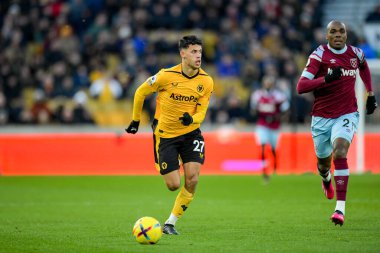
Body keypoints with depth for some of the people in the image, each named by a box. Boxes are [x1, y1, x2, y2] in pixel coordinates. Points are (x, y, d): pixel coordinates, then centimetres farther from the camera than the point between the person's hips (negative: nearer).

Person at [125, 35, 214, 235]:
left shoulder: (206, 81, -7)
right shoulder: (166, 76, -16)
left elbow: (201, 112, -3)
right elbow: (140, 92, -1)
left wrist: (191, 119, -27)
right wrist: (135, 120, 8)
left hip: (191, 133, 3)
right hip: (166, 135, -2)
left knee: (192, 179, -14)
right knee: (173, 185, -7)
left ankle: (171, 223, 2)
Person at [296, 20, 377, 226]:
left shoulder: (356, 54, 1)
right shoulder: (319, 55, -10)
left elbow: (364, 67, 29)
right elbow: (301, 87, -20)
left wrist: (370, 93, 25)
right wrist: (326, 79, -32)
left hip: (346, 115, 0)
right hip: (321, 117, 0)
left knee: (340, 153, -25)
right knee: (323, 161, 14)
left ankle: (340, 208, -26)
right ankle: (326, 179, 55)